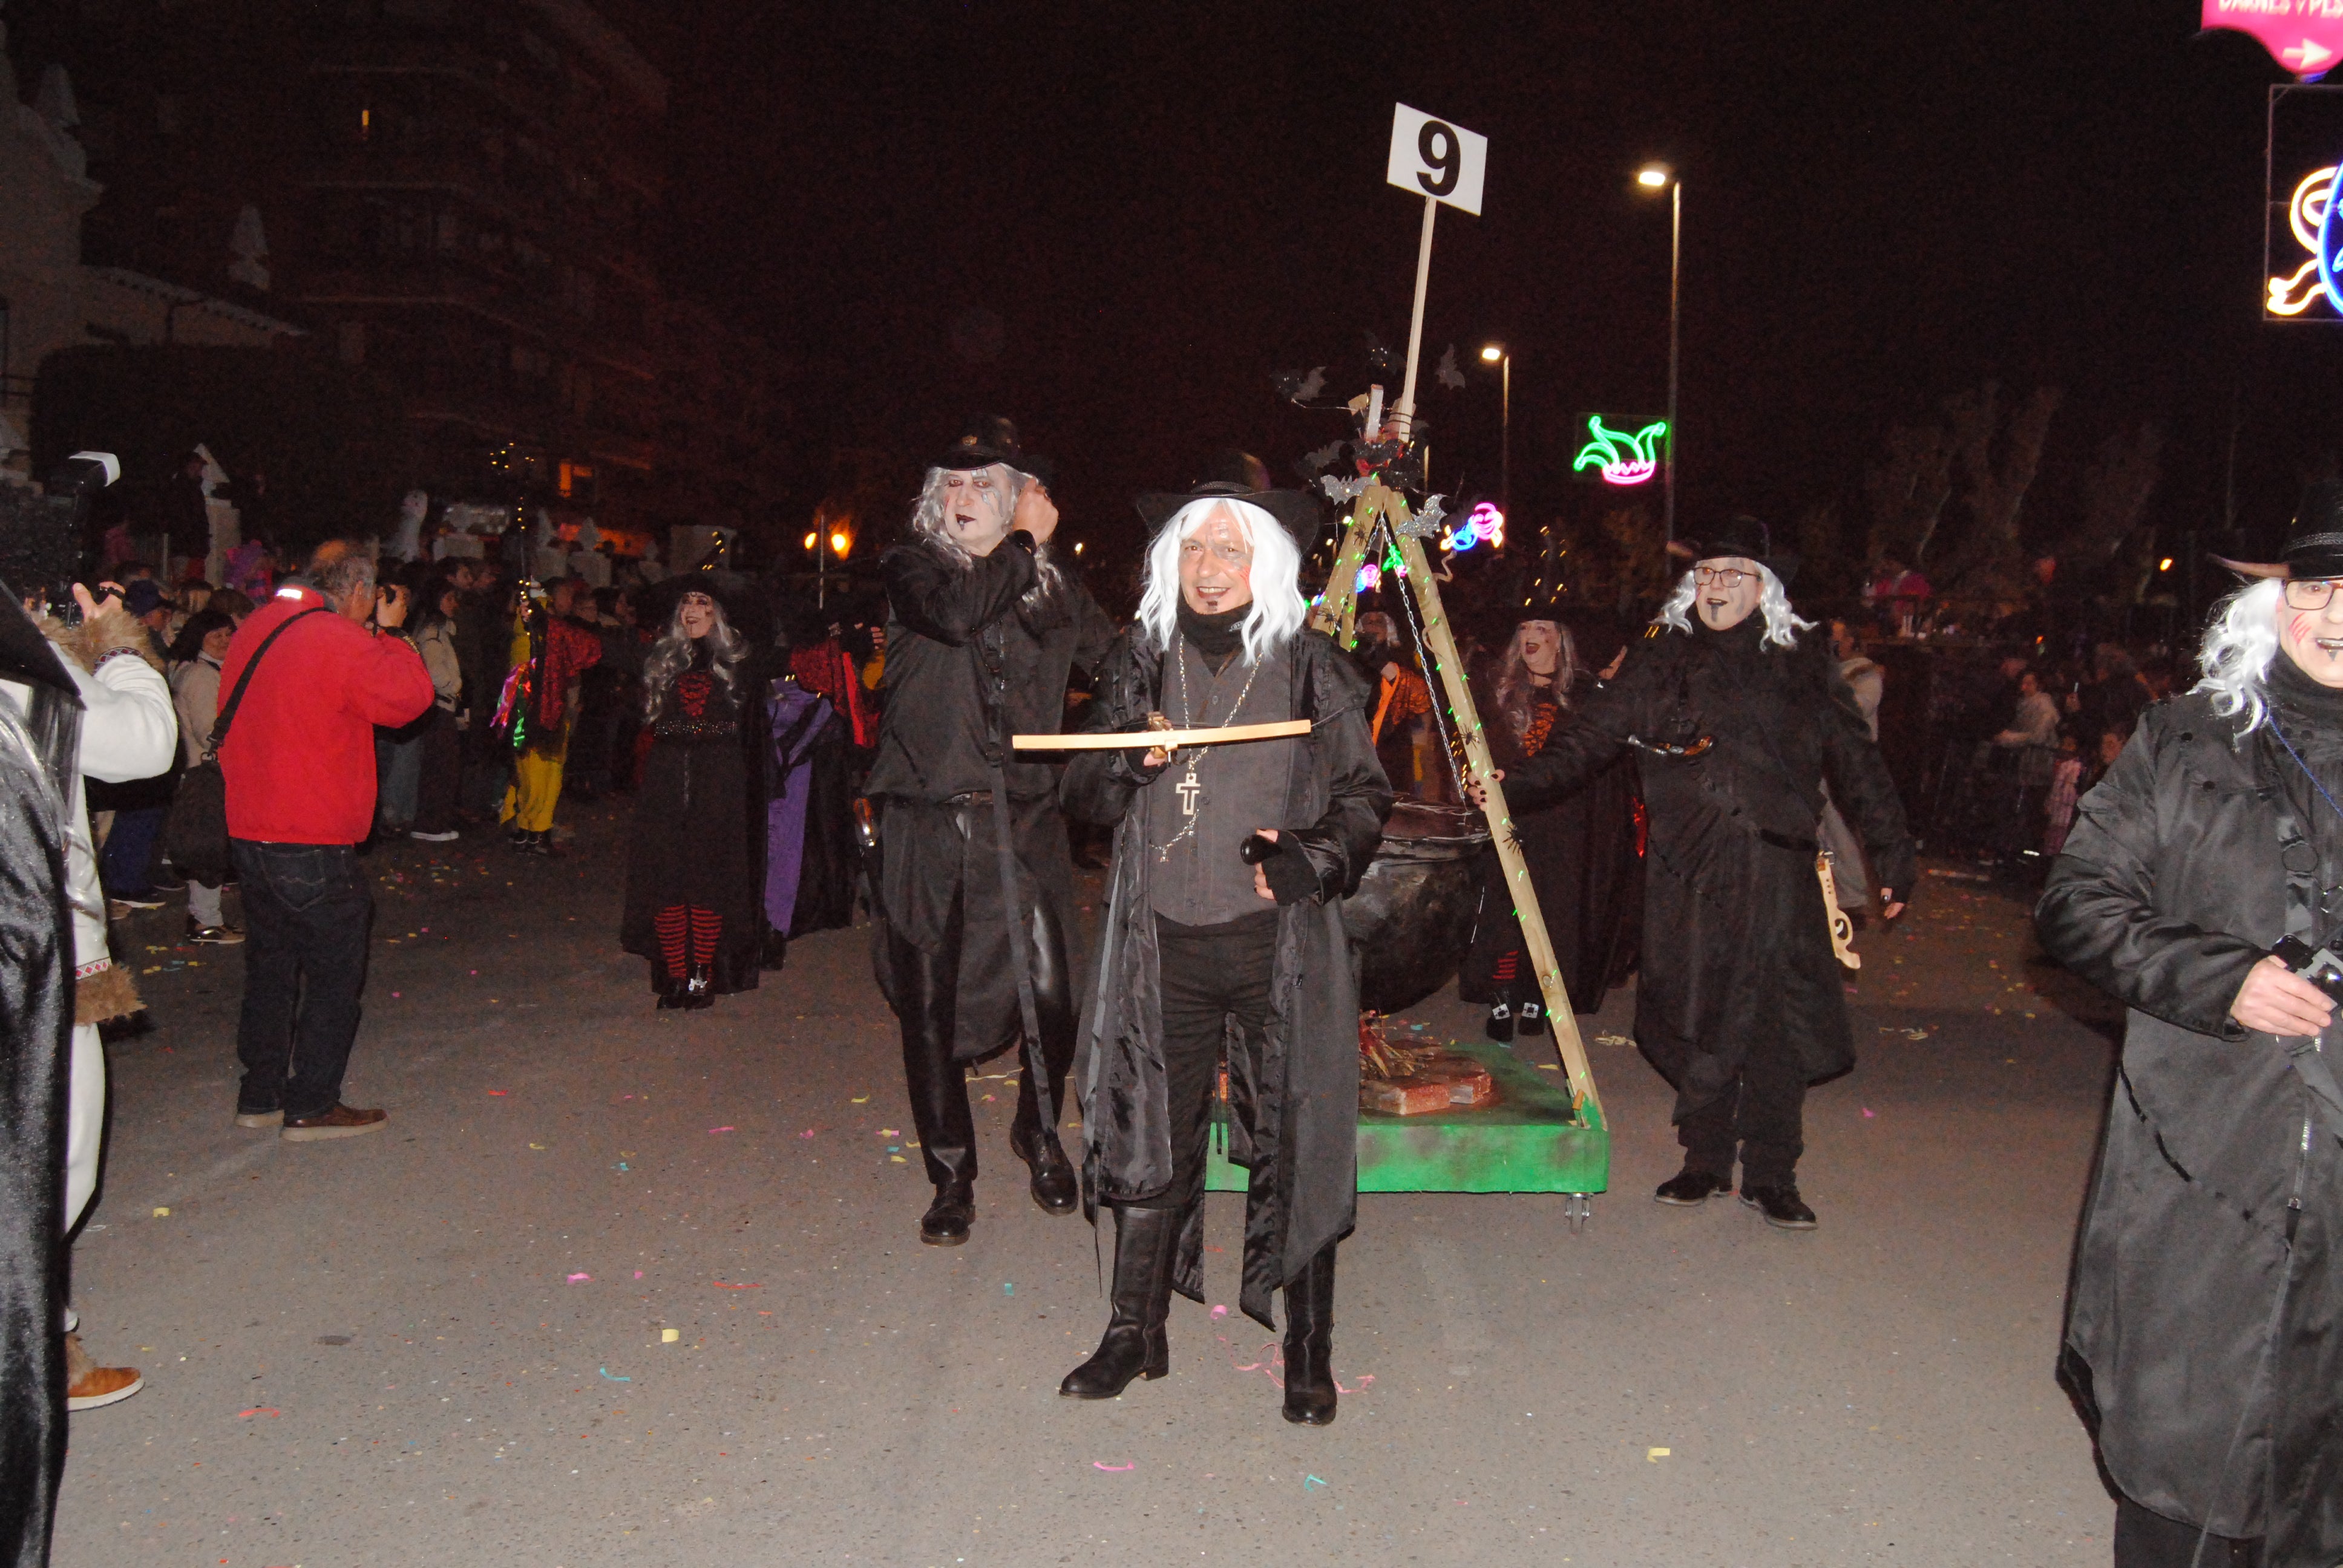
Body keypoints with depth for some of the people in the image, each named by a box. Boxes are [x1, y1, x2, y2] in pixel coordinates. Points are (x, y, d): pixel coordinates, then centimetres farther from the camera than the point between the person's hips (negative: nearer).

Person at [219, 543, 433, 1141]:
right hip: (312, 845, -8)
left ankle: (260, 1095, 26)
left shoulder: (255, 630, 10)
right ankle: (311, 1107, 9)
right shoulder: (343, 643, -17)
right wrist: (390, 632, 3)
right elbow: (410, 697, -9)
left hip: (248, 833, 8)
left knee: (270, 963, 18)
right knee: (336, 972, 4)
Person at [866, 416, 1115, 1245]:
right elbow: (955, 612, -17)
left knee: (1050, 991, -5)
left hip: (1025, 813, 1)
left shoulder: (1055, 585, 12)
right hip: (927, 818, -1)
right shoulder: (911, 567, 4)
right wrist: (1024, 543, -7)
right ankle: (952, 1174, 23)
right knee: (928, 1003, 5)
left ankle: (1039, 1130, 26)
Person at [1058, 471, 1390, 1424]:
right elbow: (1085, 798, 11)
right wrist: (1128, 761, -10)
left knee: (1293, 1139, 1)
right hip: (1163, 941, 3)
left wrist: (1311, 859, -15)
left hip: (1277, 941, -2)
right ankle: (1134, 1335, 24)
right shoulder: (1139, 665, 10)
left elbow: (1364, 798, 4)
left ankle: (1308, 1351, 16)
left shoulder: (1311, 670, 1)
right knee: (1151, 1134, 8)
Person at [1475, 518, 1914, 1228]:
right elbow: (1591, 737, 4)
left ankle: (1771, 1175, 15)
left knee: (1780, 1023, -1)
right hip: (1688, 875, 1)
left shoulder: (1803, 665, 8)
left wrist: (1893, 855, 9)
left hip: (1778, 873, 0)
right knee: (1698, 1020, 6)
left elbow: (1856, 763, 11)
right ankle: (1706, 1163, 22)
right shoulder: (1662, 660, 8)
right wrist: (1519, 784, -9)